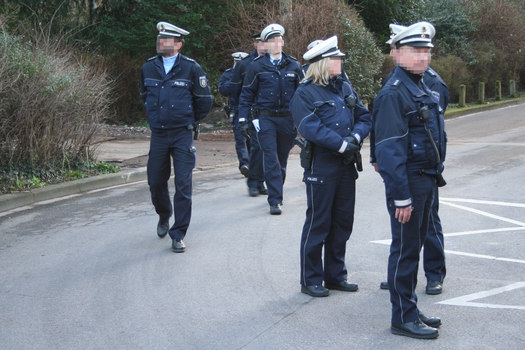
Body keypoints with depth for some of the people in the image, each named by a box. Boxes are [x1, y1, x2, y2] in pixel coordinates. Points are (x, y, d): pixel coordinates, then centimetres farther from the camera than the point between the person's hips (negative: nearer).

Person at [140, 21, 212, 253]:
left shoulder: (191, 68, -7)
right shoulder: (148, 67, 5)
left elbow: (204, 100, 3)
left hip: (183, 135, -3)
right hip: (158, 134, 4)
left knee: (183, 186, -6)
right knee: (156, 182, 9)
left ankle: (178, 234, 2)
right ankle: (164, 216, 39)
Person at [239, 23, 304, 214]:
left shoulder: (294, 66, 8)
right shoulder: (256, 66, 1)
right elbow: (247, 93, 5)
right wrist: (243, 118, -3)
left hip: (288, 118, 3)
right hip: (265, 118, -2)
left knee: (282, 159, 12)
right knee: (271, 158, -10)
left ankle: (276, 193, 30)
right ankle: (275, 200, -9)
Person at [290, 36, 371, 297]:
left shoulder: (345, 87, 11)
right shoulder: (305, 93, -9)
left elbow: (364, 117, 9)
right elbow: (311, 128, -20)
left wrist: (355, 138, -10)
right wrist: (342, 144, -22)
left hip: (346, 165, 7)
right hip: (321, 166, -7)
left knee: (343, 222, 13)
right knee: (318, 223, 1)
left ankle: (335, 275, 26)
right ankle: (310, 280, 13)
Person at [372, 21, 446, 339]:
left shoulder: (423, 88, 13)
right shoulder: (393, 92, -17)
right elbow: (389, 149, -22)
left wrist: (435, 176, 15)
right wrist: (401, 196, -24)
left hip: (427, 181, 9)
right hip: (409, 182, -9)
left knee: (414, 246, 16)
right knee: (405, 250, -2)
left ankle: (410, 309, 28)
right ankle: (403, 319, 8)